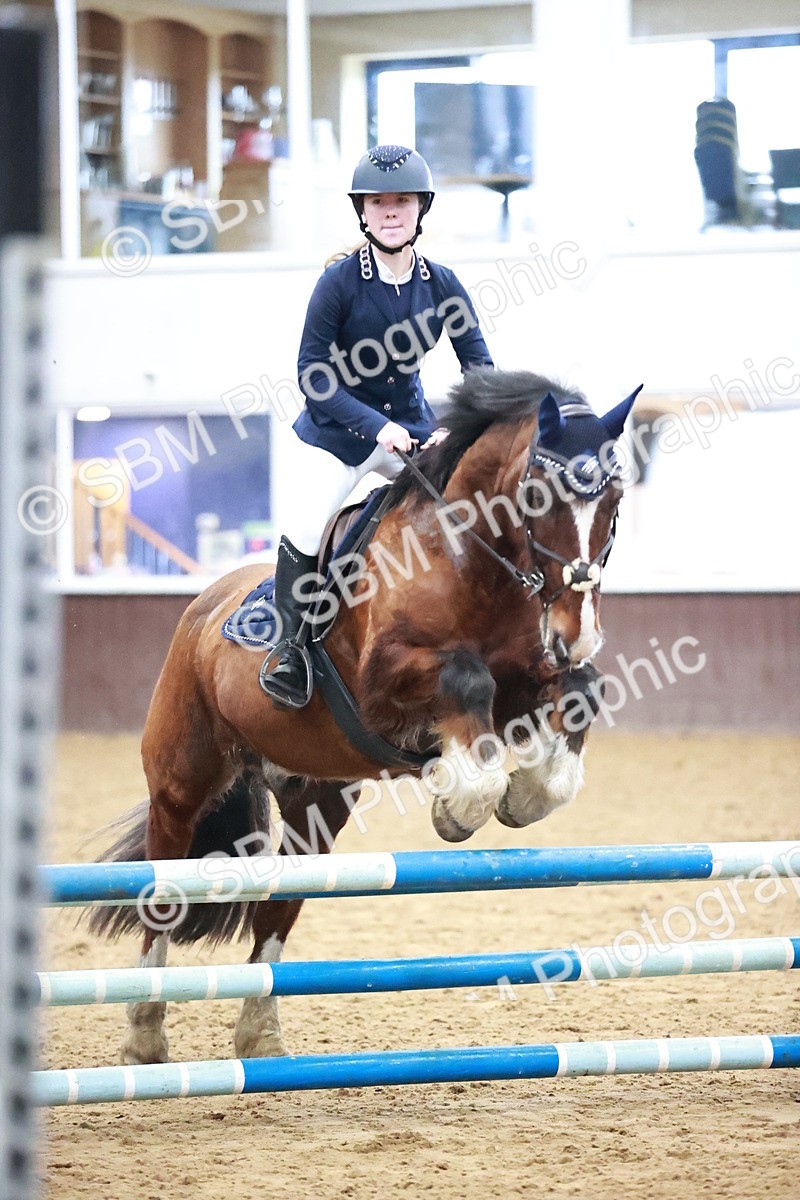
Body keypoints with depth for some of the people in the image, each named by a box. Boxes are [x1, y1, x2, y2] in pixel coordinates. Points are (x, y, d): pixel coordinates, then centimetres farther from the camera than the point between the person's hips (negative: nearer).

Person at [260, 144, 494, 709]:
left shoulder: (443, 285, -7)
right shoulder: (339, 282, -17)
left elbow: (480, 365, -2)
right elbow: (312, 372, -16)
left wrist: (456, 430, -19)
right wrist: (375, 426, -25)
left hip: (413, 422, 3)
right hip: (339, 428, -3)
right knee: (307, 528, -13)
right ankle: (290, 645, 3)